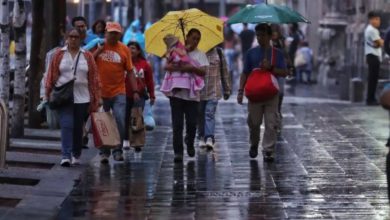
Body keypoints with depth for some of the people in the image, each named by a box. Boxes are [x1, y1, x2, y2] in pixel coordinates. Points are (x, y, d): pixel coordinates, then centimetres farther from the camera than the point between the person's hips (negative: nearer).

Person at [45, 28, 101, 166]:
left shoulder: (87, 56, 5)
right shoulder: (59, 55, 4)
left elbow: (93, 78, 4)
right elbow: (52, 75, 4)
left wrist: (94, 99, 0)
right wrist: (48, 94, 0)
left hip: (82, 97, 2)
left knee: (78, 127, 10)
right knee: (66, 125, -13)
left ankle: (76, 155, 25)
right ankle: (66, 156, -18)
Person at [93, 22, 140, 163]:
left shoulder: (124, 49, 4)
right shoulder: (98, 46, 2)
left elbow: (130, 72, 6)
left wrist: (135, 91, 0)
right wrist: (98, 50, -13)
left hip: (118, 93, 0)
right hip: (100, 93, 0)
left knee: (120, 122, -9)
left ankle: (118, 150, 3)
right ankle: (104, 152, 15)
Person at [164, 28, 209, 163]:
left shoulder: (200, 55, 9)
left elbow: (203, 71, -4)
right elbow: (167, 66, -1)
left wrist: (192, 68, -21)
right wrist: (178, 68, -20)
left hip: (192, 94, 1)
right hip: (177, 93, -1)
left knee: (192, 123, -2)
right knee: (177, 124, -3)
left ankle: (190, 143, 28)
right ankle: (178, 152, 1)